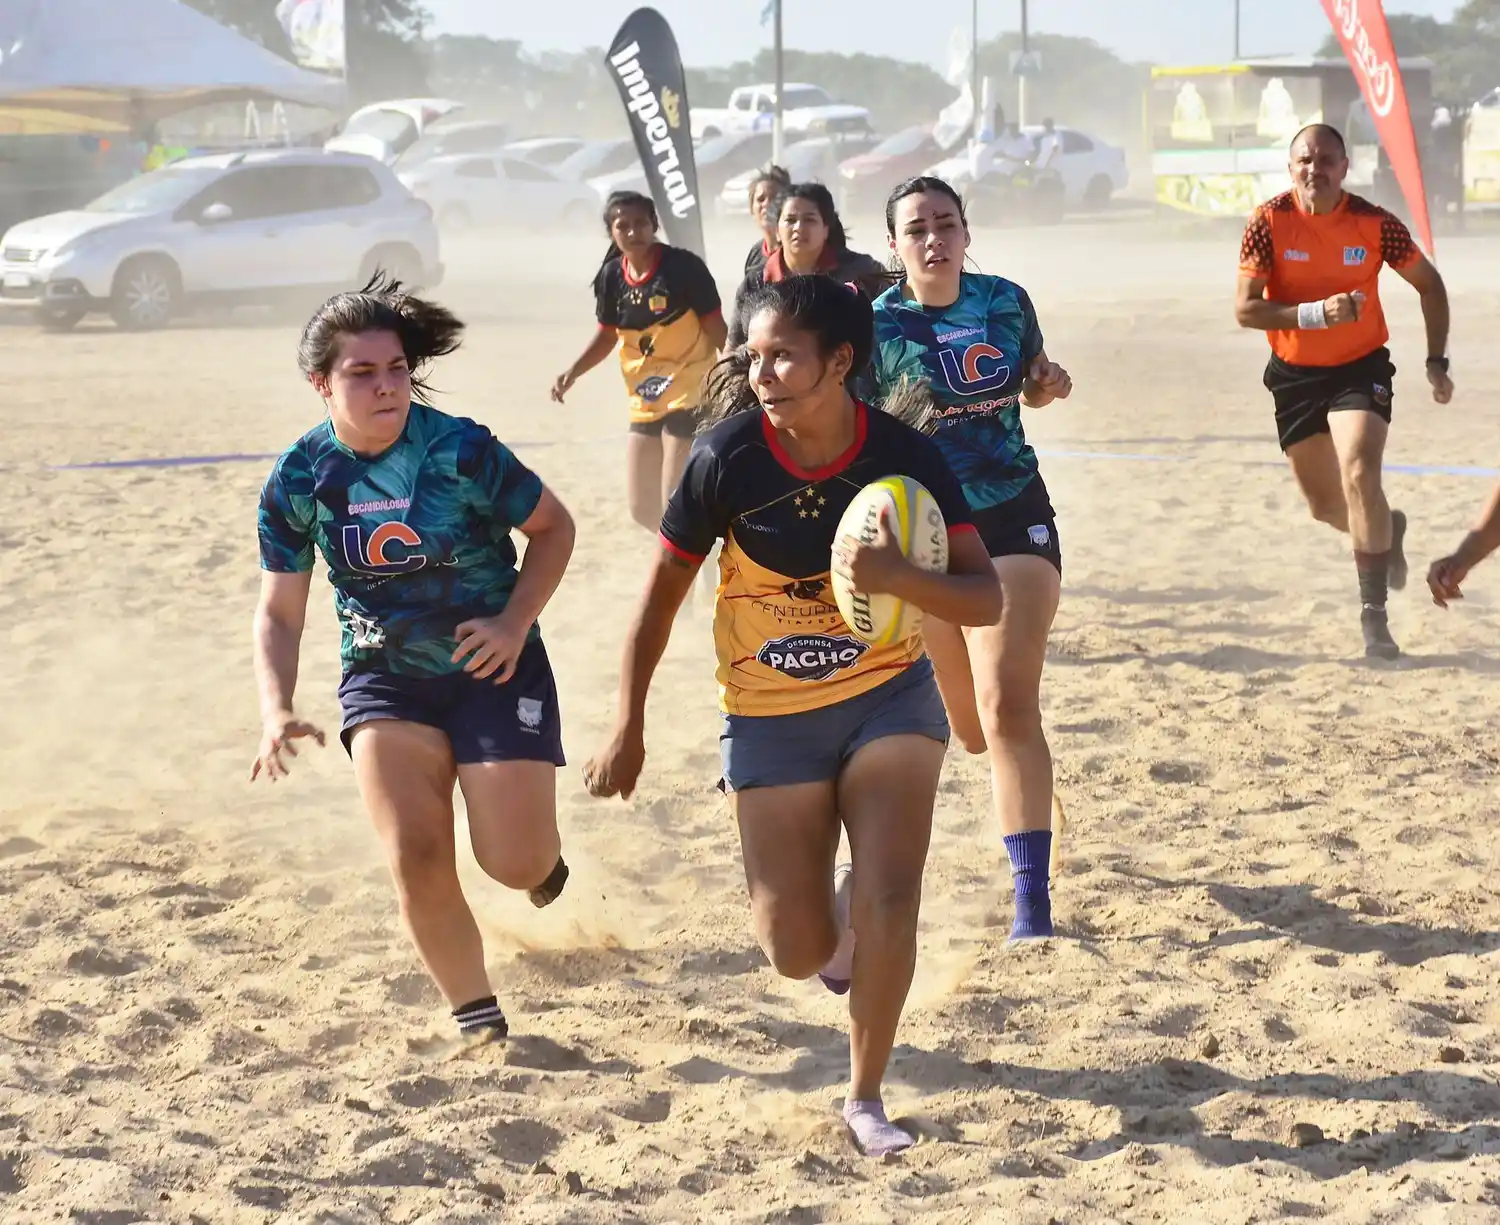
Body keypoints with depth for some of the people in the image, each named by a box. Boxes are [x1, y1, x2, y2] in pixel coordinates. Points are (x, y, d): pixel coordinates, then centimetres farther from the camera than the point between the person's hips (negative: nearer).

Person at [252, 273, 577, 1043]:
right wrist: (276, 710, -17)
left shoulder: (461, 450, -17)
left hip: (493, 668, -2)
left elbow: (554, 527, -3)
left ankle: (542, 848, 35)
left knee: (516, 865, -6)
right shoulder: (299, 480, -10)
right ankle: (478, 1023, 8)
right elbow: (279, 611, -1)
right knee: (417, 859, -12)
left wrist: (514, 624, -16)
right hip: (385, 680, 2)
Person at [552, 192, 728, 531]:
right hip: (644, 404, 7)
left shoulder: (683, 267, -16)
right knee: (642, 507, 13)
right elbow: (607, 336, 13)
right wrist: (572, 372, 0)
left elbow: (716, 329, -11)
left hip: (690, 396, -7)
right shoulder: (612, 276, 0)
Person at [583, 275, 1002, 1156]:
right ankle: (838, 912, 41)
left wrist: (896, 576, -39)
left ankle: (867, 1097, 6)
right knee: (797, 951, 1)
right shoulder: (729, 458, -17)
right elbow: (662, 596, -5)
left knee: (890, 903, -16)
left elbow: (987, 599, -20)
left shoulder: (904, 456, -16)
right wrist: (629, 730, -1)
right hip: (771, 720, 0)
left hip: (889, 697, 0)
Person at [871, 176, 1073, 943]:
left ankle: (1033, 902, -15)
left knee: (1008, 708, -15)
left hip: (1013, 519, 0)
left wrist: (1049, 386, -5)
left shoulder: (1006, 303, -1)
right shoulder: (874, 326, -8)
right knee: (970, 726, 12)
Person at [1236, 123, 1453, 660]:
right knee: (1325, 505, 12)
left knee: (1360, 477, -24)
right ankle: (1387, 532, 47)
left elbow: (1429, 284, 2)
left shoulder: (1375, 224, -13)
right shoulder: (1269, 223, -14)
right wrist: (1316, 313, -29)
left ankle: (1374, 612, -16)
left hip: (1361, 368, -2)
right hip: (1295, 374, 2)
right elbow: (1245, 309, -16)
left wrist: (1437, 361, -1)